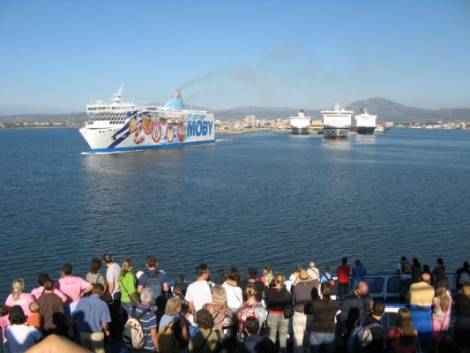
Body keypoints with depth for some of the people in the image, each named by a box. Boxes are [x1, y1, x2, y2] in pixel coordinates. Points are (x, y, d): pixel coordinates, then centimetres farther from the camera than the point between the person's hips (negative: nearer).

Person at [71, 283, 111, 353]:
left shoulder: (81, 301, -7)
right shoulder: (102, 304, -14)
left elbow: (74, 317, -3)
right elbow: (104, 324, -16)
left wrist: (71, 328, 15)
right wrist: (106, 330, 6)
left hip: (83, 333, 3)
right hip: (96, 334, -3)